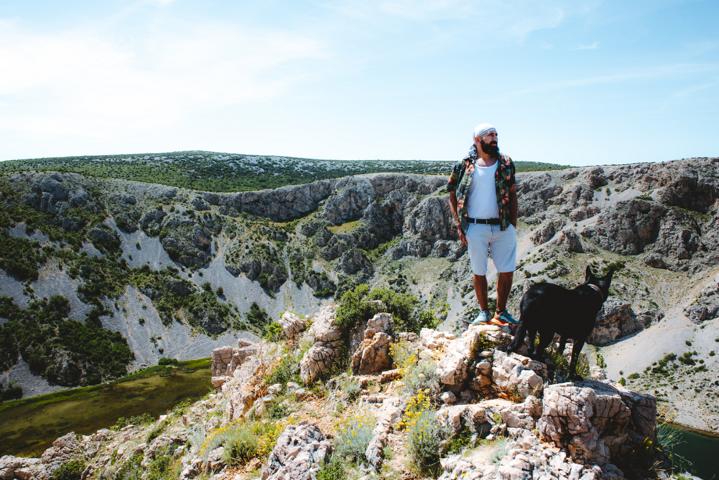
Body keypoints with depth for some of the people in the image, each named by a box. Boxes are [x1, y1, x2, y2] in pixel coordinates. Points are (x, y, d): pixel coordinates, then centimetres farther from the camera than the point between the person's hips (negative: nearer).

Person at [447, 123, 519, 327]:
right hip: (476, 228, -2)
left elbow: (512, 195, 10)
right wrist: (459, 227, -3)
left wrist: (513, 225, 3)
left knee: (507, 271, 3)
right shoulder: (465, 166, 0)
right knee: (479, 272, 9)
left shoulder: (506, 163, 6)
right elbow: (453, 197, 4)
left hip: (503, 227, 2)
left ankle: (501, 313, 20)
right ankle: (484, 312, 25)